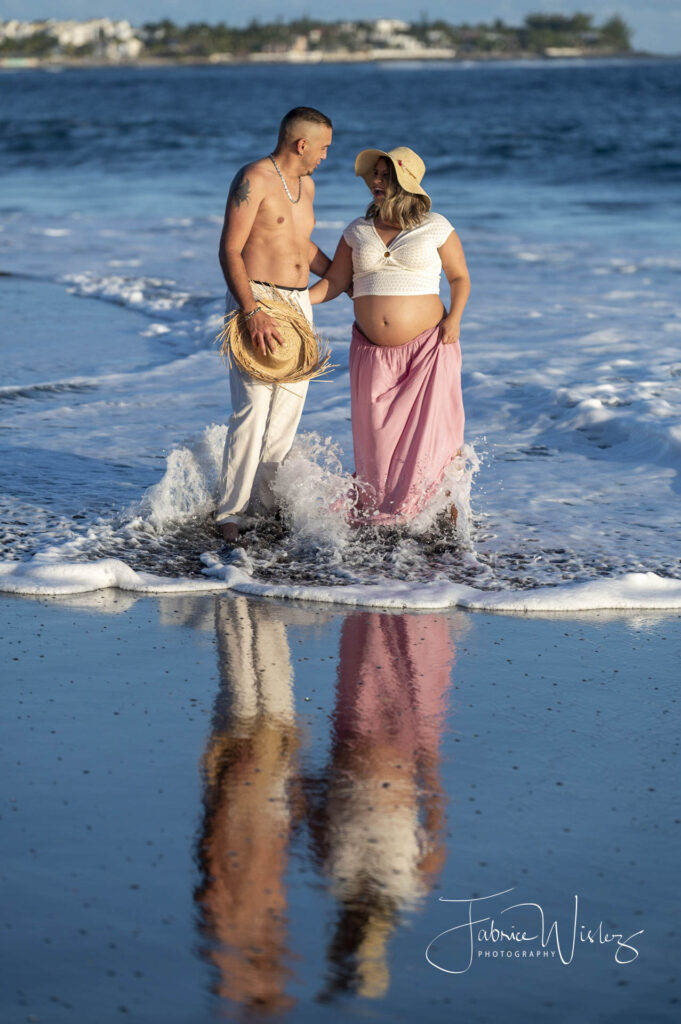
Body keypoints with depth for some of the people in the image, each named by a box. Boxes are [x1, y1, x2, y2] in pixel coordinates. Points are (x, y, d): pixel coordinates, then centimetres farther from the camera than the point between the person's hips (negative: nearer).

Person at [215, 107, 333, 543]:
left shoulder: (306, 184, 15)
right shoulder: (254, 180, -11)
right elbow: (230, 251, -16)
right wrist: (253, 313, -26)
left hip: (298, 306, 8)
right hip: (255, 302, -8)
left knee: (288, 407, 8)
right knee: (253, 409, -14)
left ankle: (270, 498, 19)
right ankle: (230, 512, -9)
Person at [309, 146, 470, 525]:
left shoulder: (435, 227, 0)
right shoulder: (358, 231, 9)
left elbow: (460, 278, 7)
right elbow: (335, 282, 10)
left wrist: (454, 318, -9)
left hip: (427, 345, -3)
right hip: (373, 352, 3)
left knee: (434, 427, -4)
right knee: (375, 435, 2)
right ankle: (374, 510, 16)